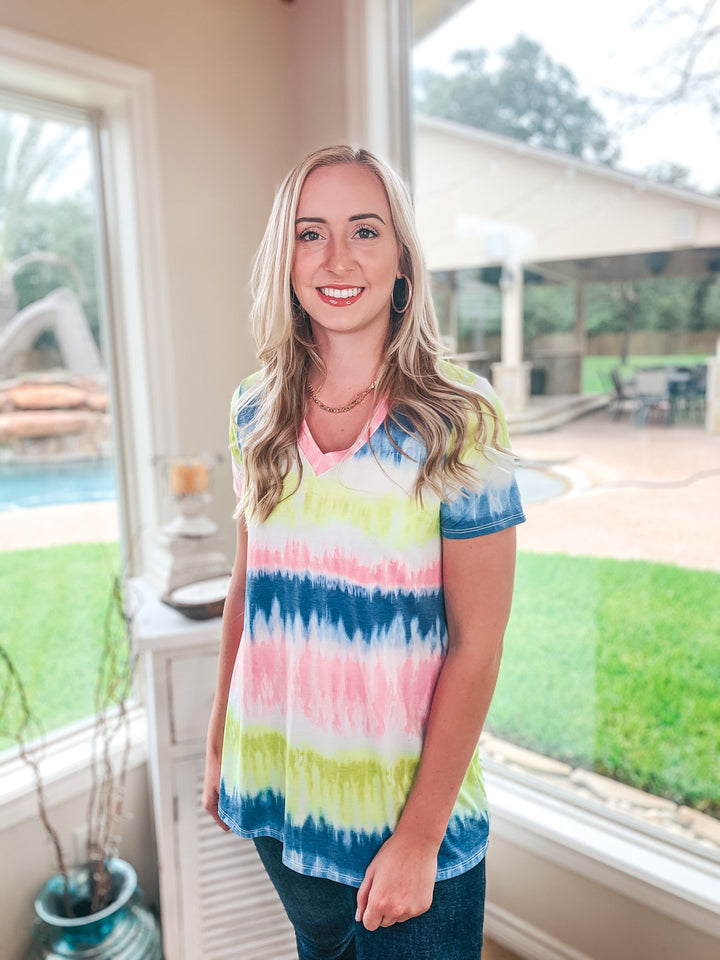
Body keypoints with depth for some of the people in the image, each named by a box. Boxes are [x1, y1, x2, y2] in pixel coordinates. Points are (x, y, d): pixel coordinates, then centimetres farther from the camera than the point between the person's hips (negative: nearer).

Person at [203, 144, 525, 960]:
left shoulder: (458, 423, -16)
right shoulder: (256, 411, -4)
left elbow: (476, 644, -15)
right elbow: (248, 585, 5)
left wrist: (420, 834, -14)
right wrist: (220, 741, 8)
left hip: (406, 800, -4)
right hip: (278, 791, 5)